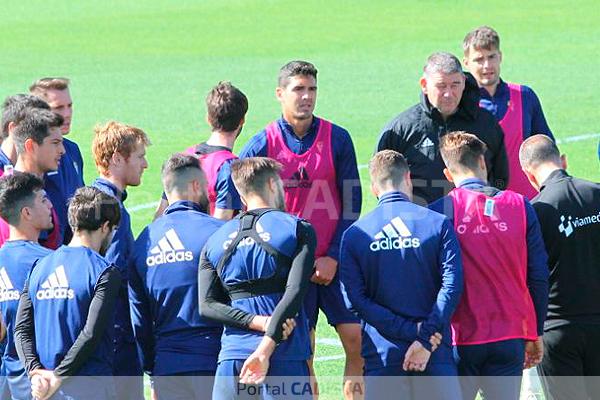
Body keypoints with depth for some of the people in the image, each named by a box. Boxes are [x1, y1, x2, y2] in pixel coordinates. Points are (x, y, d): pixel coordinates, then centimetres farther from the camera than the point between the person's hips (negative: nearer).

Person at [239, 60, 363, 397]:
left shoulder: (337, 139, 2)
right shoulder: (262, 146, -1)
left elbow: (352, 202, 2)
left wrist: (334, 257, -6)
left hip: (335, 263, 1)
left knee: (357, 338, -7)